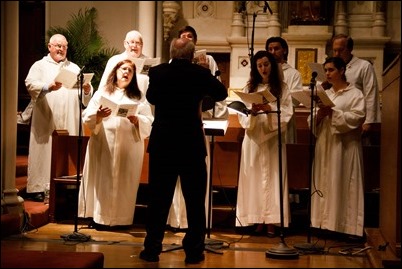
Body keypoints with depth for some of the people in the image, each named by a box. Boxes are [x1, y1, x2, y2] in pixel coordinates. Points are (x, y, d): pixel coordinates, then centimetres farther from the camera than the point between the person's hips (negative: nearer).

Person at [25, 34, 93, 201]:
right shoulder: (40, 65, 8)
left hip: (69, 121, 3)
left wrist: (87, 90, -13)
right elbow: (30, 84, -10)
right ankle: (37, 188, -1)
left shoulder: (74, 68, 19)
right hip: (46, 120, -3)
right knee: (43, 152, -4)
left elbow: (82, 95, 11)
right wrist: (48, 87, -27)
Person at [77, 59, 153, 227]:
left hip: (129, 147, 0)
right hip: (103, 146, 0)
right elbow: (87, 118, 3)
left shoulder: (139, 97, 14)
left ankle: (121, 218, 4)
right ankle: (100, 217, 2)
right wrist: (98, 115, -17)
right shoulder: (101, 93, 13)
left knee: (124, 184, -1)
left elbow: (149, 122, 4)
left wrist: (137, 120, -16)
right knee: (102, 181, -3)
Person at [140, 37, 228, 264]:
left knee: (159, 198, 8)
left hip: (162, 143, 2)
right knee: (195, 199, 8)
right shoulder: (200, 73, -6)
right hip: (192, 144, -1)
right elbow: (222, 93, 9)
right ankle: (194, 250, 12)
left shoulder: (157, 72, -1)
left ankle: (152, 249, 13)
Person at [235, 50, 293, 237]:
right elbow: (241, 115, 4)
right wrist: (253, 112, -16)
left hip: (273, 138, -2)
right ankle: (257, 219, 3)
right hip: (253, 137, 2)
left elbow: (287, 113, -4)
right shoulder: (249, 88, 11)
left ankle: (271, 221, -2)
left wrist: (269, 109, -18)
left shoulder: (282, 88, 7)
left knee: (272, 176, -3)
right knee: (253, 177, -1)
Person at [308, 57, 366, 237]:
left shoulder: (355, 94, 0)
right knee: (324, 185, 4)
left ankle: (344, 226, -3)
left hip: (344, 146, -6)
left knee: (342, 185, -6)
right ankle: (326, 223, 8)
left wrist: (333, 113, -19)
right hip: (324, 144, 6)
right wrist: (319, 115, -10)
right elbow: (312, 122, 12)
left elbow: (357, 118, -14)